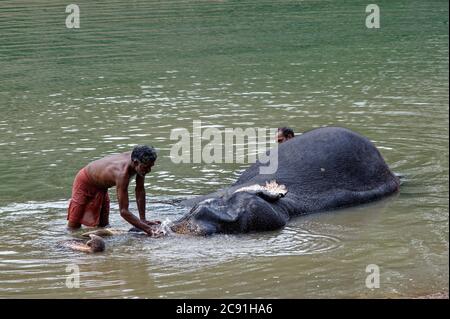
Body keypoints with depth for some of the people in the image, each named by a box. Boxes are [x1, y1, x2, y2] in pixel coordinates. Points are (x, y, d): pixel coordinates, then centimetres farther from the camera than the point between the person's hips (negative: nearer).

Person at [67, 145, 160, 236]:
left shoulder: (139, 162, -24)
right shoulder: (122, 173, -45)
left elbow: (140, 190, -9)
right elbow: (123, 211, -44)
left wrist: (143, 220, -11)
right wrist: (147, 229, -48)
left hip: (101, 187, 7)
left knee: (103, 225, 5)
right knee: (74, 226, -4)